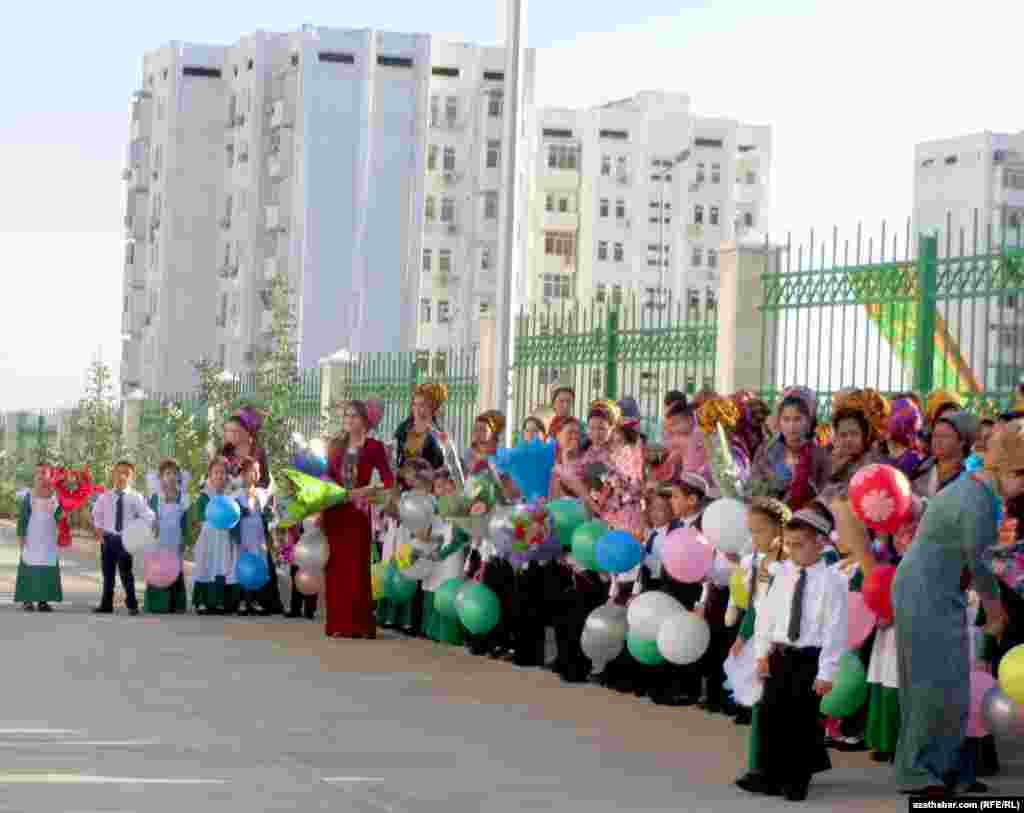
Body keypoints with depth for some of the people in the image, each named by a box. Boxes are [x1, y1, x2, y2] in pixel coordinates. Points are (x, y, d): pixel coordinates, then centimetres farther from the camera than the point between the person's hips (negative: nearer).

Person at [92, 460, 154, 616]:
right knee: (108, 572, 10)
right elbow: (97, 515, 15)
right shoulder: (105, 497, 2)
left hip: (126, 538, -3)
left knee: (126, 572, -4)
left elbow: (148, 516, -5)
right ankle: (106, 604, 19)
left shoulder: (135, 498, -5)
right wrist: (99, 531, 7)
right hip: (108, 538, 3)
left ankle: (132, 605, 5)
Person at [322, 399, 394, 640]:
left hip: (358, 511, -4)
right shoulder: (336, 445, 12)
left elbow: (388, 480, -6)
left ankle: (359, 625, 1)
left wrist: (364, 490, -19)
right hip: (334, 511, 4)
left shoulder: (374, 447, -2)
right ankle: (338, 624, 7)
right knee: (336, 566, 3)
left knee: (357, 567, -4)